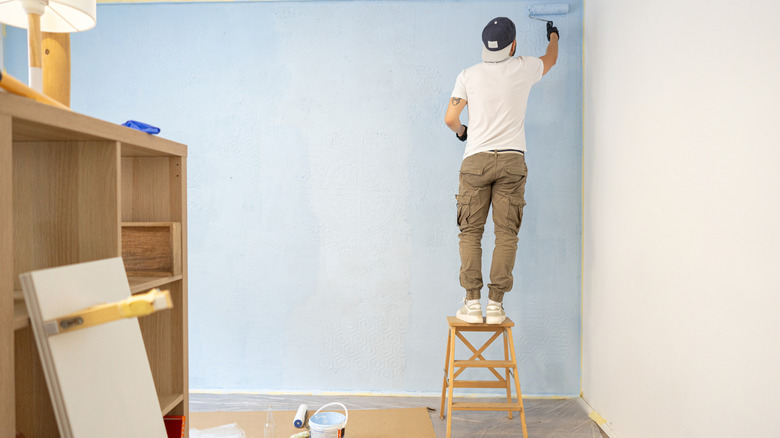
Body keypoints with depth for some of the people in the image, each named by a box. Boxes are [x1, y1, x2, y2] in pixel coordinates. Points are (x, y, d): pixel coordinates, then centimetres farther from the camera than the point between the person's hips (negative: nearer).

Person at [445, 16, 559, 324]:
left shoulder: (468, 75, 5)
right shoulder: (523, 68, 8)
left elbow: (450, 118, 5)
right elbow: (550, 59, 30)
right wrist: (553, 36, 51)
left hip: (476, 160, 0)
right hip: (512, 160, 0)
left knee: (471, 232, 4)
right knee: (506, 234, 1)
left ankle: (472, 303, -1)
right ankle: (495, 304, -1)